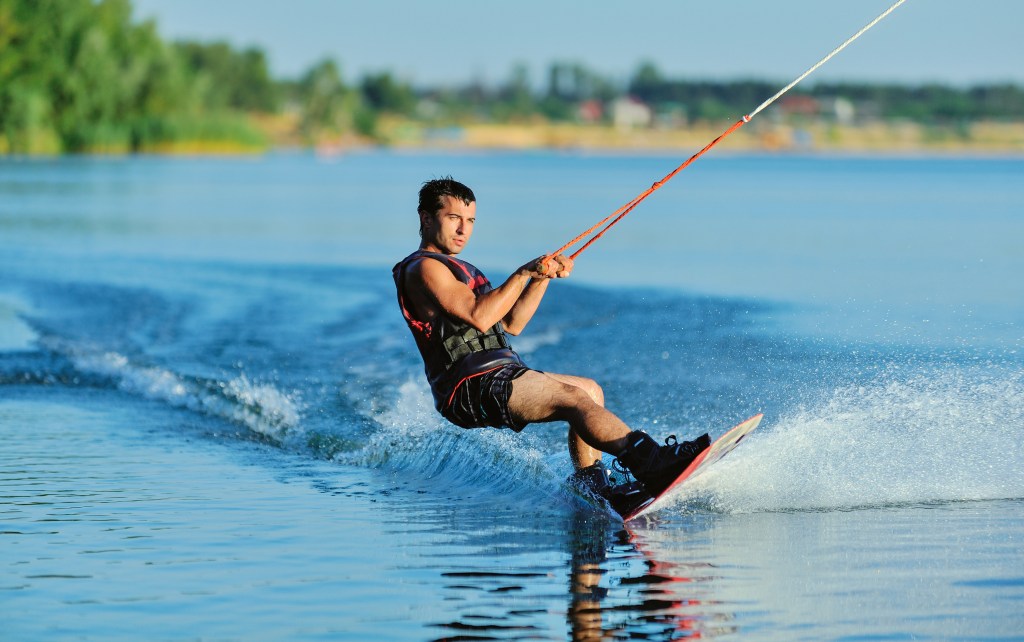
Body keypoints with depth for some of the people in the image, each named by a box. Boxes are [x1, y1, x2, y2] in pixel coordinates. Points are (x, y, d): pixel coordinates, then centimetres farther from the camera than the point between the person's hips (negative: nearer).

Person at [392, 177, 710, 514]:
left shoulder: (458, 270, 26)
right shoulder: (423, 268, -6)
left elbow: (511, 324, 21)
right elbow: (479, 317, -19)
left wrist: (543, 277, 9)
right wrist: (523, 274, -12)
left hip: (497, 378, 10)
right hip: (472, 388, -10)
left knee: (589, 390, 17)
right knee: (572, 397, -24)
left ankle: (592, 487, 8)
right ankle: (652, 462, -38)